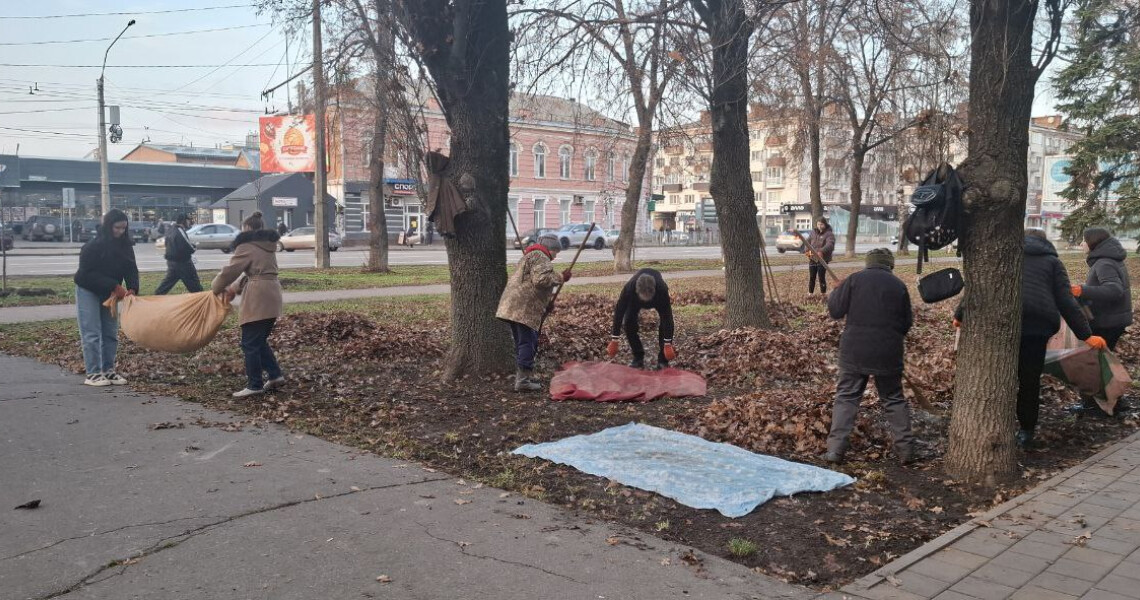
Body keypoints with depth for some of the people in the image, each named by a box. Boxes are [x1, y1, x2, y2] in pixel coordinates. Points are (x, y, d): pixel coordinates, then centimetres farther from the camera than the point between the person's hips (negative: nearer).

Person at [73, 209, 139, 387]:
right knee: (92, 334, -8)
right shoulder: (92, 247, -21)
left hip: (109, 293, 6)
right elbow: (88, 274, -23)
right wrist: (114, 287, -30)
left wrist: (132, 289, -27)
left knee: (111, 333, 7)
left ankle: (108, 370, 14)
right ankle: (93, 374, -5)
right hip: (88, 292, -6)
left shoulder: (125, 246, -4)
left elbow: (131, 269, -9)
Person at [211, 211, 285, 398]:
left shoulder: (247, 246, -8)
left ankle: (255, 385, 5)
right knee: (260, 341, 19)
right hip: (271, 295, 9)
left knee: (250, 344, 0)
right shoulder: (268, 245, 17)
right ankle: (275, 375, 17)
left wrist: (216, 288, 11)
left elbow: (230, 270, -5)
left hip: (258, 298, -9)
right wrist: (236, 287, 14)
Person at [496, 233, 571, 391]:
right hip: (524, 308, -11)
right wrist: (561, 278, -13)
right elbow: (540, 279, -22)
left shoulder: (529, 256, 26)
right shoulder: (540, 257, -8)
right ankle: (523, 380, -7)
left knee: (523, 342, 17)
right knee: (527, 342, -8)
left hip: (513, 307, 11)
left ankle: (522, 377, 24)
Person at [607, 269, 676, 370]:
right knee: (628, 322, -16)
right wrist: (614, 341, -31)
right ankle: (638, 358, -1)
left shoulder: (662, 289, -45)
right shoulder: (629, 288, -43)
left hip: (658, 298, -1)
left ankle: (663, 360, -6)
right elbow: (619, 312, -33)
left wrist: (668, 344, -36)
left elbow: (667, 316, -37)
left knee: (665, 322, -20)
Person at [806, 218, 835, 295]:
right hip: (813, 259, 5)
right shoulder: (813, 232, 9)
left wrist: (821, 252, -42)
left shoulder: (829, 234, -10)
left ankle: (823, 293, 11)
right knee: (811, 277, 9)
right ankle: (810, 293, 19)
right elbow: (808, 242, 15)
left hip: (823, 260, -5)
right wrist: (808, 250, -4)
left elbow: (830, 245, -26)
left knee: (822, 277, -2)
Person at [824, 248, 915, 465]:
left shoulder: (854, 280, -4)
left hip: (854, 351, -2)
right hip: (888, 354, 2)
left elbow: (835, 310, -4)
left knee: (846, 398, 4)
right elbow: (907, 323, 9)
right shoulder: (899, 286, 4)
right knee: (894, 399, 15)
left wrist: (833, 295, 16)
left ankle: (835, 449, -2)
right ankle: (905, 449, 16)